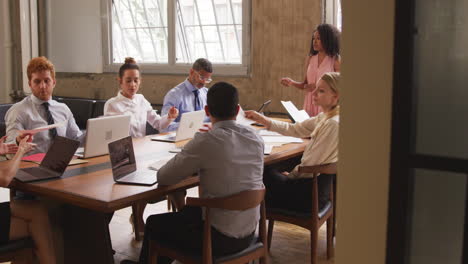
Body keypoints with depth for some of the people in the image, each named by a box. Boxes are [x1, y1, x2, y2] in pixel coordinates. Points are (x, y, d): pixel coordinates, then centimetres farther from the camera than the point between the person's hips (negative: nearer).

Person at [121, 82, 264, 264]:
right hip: (248, 234, 6)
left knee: (154, 224, 19)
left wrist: (190, 166, 8)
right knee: (188, 212, 31)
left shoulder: (205, 141, -21)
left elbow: (163, 177, -11)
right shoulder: (255, 138, -3)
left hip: (221, 237, -6)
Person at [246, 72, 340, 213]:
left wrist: (290, 175, -4)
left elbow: (309, 165, -22)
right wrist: (262, 120, 0)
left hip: (312, 192, -9)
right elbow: (295, 129, 8)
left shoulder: (333, 124, -25)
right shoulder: (324, 118, 5)